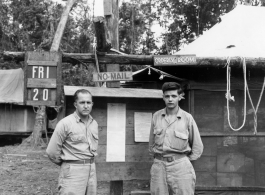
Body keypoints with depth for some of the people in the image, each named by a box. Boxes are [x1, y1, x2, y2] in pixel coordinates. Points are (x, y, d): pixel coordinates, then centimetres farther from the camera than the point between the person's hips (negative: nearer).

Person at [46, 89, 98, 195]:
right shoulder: (65, 123, -10)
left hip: (91, 170, 6)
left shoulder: (94, 124, 10)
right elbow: (52, 151, -8)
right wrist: (66, 165, 6)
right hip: (73, 171, -6)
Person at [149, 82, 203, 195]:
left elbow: (197, 147, 7)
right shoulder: (156, 116, 6)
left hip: (180, 166, -2)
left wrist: (186, 161, 4)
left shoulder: (187, 118, -1)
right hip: (159, 166, 2)